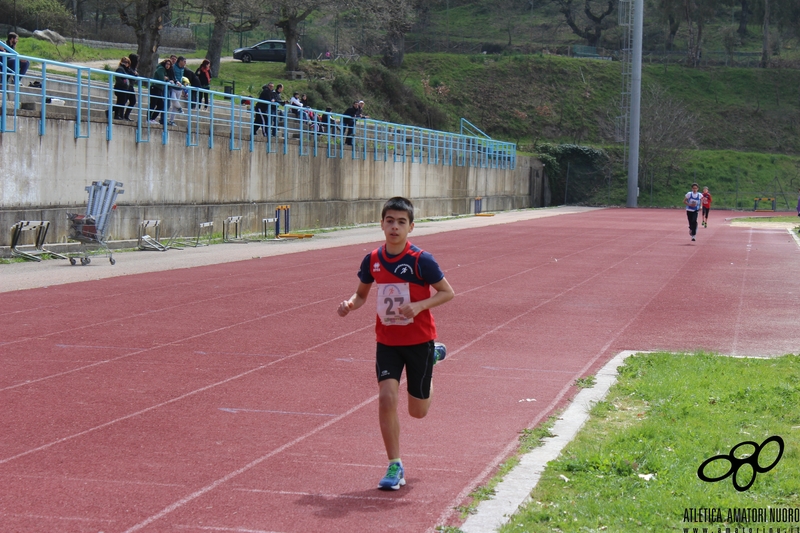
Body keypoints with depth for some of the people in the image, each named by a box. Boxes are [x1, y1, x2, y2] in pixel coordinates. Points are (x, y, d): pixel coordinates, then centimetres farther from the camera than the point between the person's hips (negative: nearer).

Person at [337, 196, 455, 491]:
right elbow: (362, 293, 12)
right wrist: (350, 304, -11)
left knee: (418, 411, 9)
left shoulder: (421, 261, -15)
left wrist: (419, 305, -25)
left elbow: (447, 292, -8)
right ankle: (394, 466, -3)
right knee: (387, 398, -16)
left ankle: (433, 356, 40)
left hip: (419, 341, -2)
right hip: (387, 342, 2)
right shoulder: (372, 260, -3)